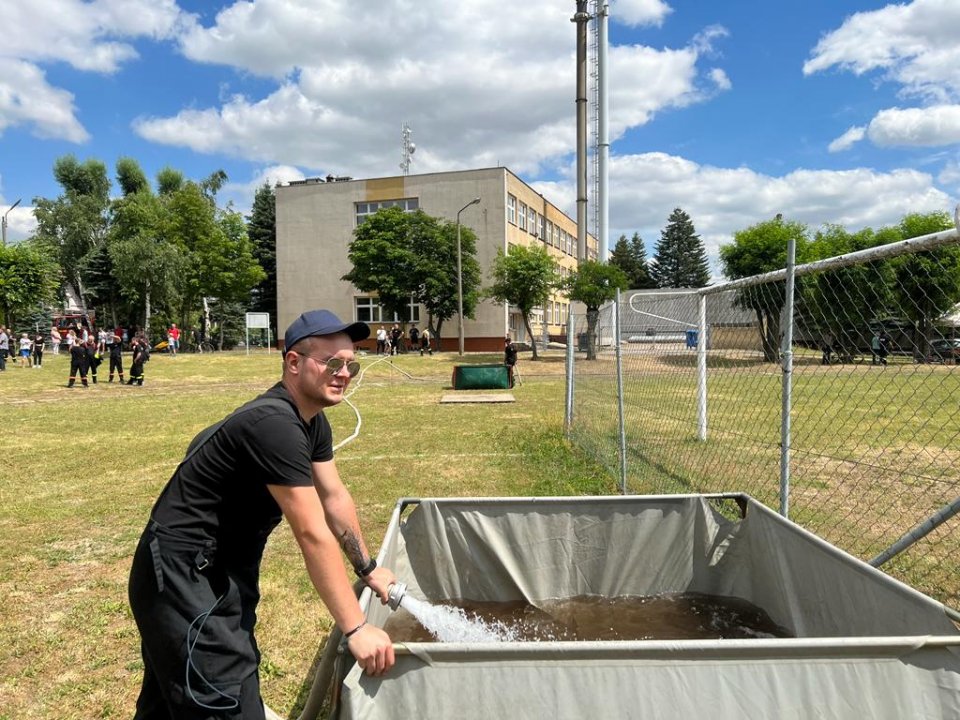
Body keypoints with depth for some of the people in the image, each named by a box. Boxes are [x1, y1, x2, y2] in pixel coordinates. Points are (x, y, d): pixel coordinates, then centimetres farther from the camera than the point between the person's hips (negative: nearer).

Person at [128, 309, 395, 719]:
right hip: (182, 575, -10)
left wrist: (368, 569, 15)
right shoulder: (273, 424, -29)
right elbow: (313, 536, -29)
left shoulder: (312, 420, 3)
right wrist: (356, 629, -25)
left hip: (221, 570, 10)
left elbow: (335, 498, 12)